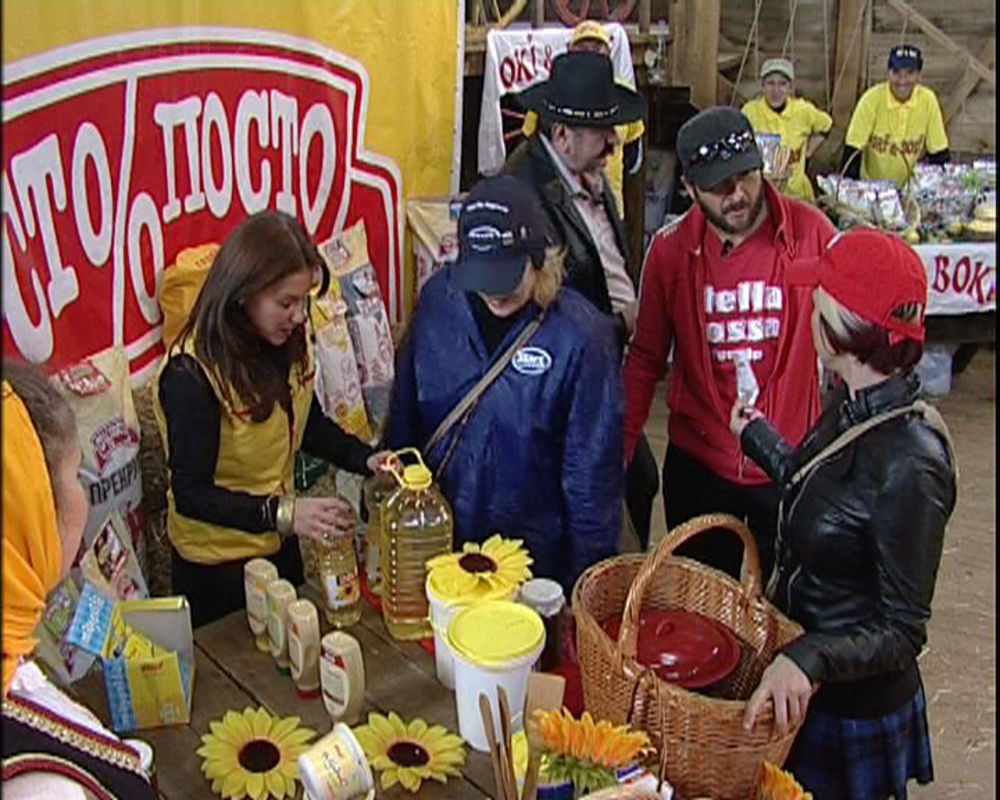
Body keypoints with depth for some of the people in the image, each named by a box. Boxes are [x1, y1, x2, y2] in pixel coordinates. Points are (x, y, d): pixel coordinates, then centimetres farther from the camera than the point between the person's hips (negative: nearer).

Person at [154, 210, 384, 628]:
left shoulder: (287, 343, -9)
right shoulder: (190, 374, -28)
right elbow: (190, 494, -26)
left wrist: (367, 459, -9)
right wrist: (284, 513, -36)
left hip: (278, 544, 6)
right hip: (215, 564, -6)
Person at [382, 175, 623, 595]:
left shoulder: (580, 335, -18)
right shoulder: (438, 299, -8)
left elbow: (592, 469, -11)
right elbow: (404, 414, 4)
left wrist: (587, 581, -6)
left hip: (536, 556, -3)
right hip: (437, 545, 4)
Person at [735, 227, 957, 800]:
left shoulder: (910, 463, -31)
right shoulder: (854, 406, -6)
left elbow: (903, 632, -24)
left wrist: (807, 660, -41)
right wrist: (759, 438, 26)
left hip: (852, 707, -8)